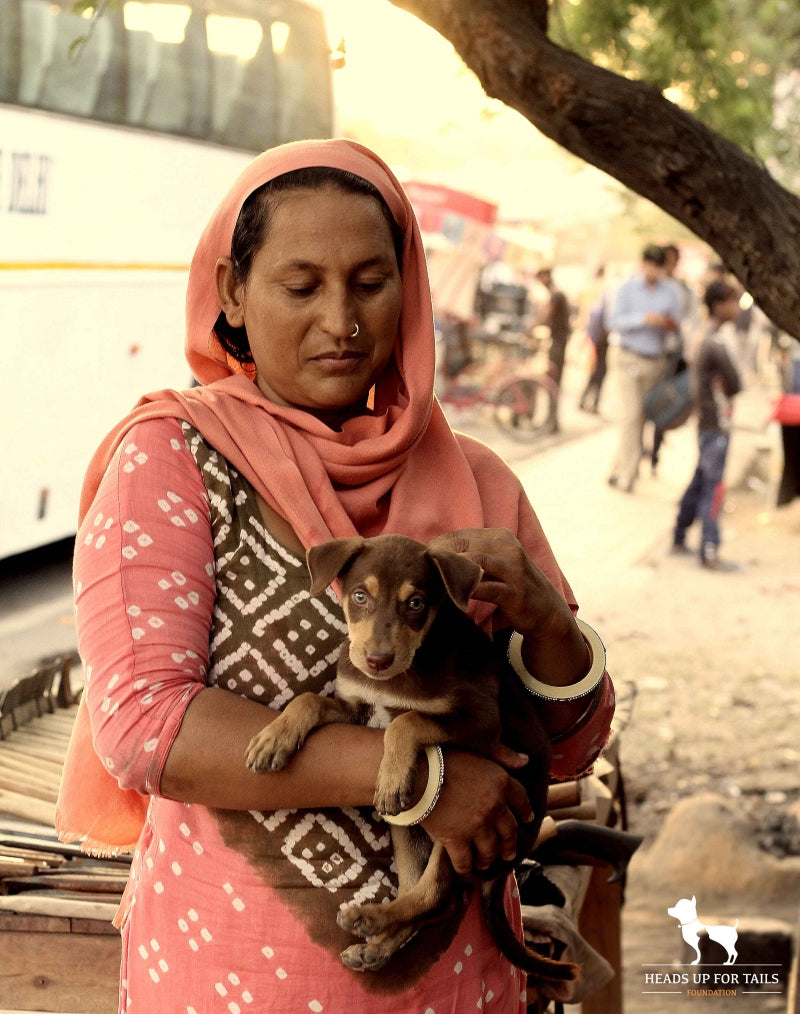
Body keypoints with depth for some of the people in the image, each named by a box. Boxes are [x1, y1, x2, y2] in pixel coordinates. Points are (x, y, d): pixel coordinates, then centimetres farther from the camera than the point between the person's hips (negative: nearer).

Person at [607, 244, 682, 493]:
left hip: (656, 360, 3)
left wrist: (671, 324, -12)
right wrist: (644, 319, -19)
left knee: (642, 416, 2)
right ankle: (627, 475, -9)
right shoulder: (628, 288, 1)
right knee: (631, 414, -11)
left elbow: (676, 321, 12)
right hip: (630, 359, -3)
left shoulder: (669, 290, 9)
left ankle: (618, 471, 12)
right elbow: (615, 321, -5)